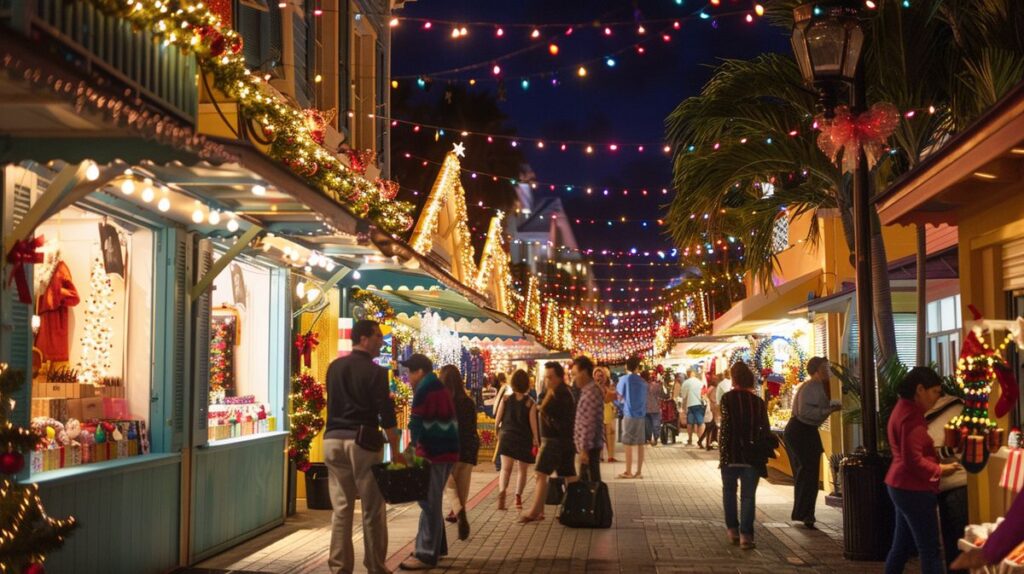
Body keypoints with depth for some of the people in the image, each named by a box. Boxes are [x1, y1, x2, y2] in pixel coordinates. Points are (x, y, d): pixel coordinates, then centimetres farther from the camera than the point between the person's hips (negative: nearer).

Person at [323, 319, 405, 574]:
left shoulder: (334, 367, 10)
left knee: (341, 508, 9)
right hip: (362, 441, -6)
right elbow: (386, 415, -11)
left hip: (333, 439, 6)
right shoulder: (375, 371, -8)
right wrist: (396, 451, -6)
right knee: (372, 510, 4)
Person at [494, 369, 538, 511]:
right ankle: (518, 496, 4)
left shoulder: (506, 400, -3)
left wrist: (499, 433, 17)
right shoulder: (530, 403, -9)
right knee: (522, 470, 15)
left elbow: (497, 420, 0)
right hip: (524, 439, -1)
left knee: (505, 468, -3)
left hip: (507, 437, 1)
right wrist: (536, 440, 3)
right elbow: (533, 424, -8)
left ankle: (502, 491, -28)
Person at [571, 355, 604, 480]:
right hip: (589, 445, 10)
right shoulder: (588, 390, 14)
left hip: (590, 446, -10)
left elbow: (589, 423, -21)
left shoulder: (591, 392, -17)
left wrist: (584, 448, -22)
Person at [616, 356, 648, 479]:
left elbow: (619, 397, -2)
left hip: (629, 415, -5)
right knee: (639, 444, 6)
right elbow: (644, 399, 14)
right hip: (641, 415, 5)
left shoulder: (624, 379, -5)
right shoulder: (642, 382, 10)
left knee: (628, 444, 0)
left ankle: (628, 472, 2)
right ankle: (639, 471, 8)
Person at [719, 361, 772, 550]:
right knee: (748, 495, 3)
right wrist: (763, 455, 11)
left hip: (731, 454, -2)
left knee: (729, 491, 17)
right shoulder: (758, 402, 5)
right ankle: (746, 534, -7)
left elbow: (725, 427, -12)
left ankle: (732, 529, 19)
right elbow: (765, 430, 5)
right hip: (752, 457, 2)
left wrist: (722, 451, -7)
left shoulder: (728, 398, -6)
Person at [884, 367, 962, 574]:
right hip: (913, 489, -10)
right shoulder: (912, 416, -20)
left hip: (902, 486, 10)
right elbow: (912, 460, -24)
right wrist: (940, 469, -11)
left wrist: (936, 457, 8)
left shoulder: (904, 408, 12)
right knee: (931, 549, -6)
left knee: (902, 545, 16)